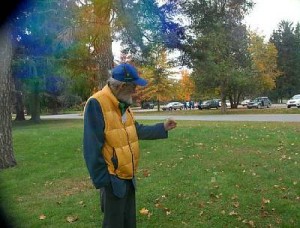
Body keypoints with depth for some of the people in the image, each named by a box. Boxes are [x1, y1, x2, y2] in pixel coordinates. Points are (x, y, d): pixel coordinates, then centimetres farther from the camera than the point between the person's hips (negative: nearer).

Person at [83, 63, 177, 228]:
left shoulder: (123, 104, 6)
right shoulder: (96, 104, -25)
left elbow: (137, 131, 15)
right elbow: (92, 148, -24)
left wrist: (162, 128, 11)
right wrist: (102, 180, -20)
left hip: (128, 176, 9)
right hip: (113, 180, -8)